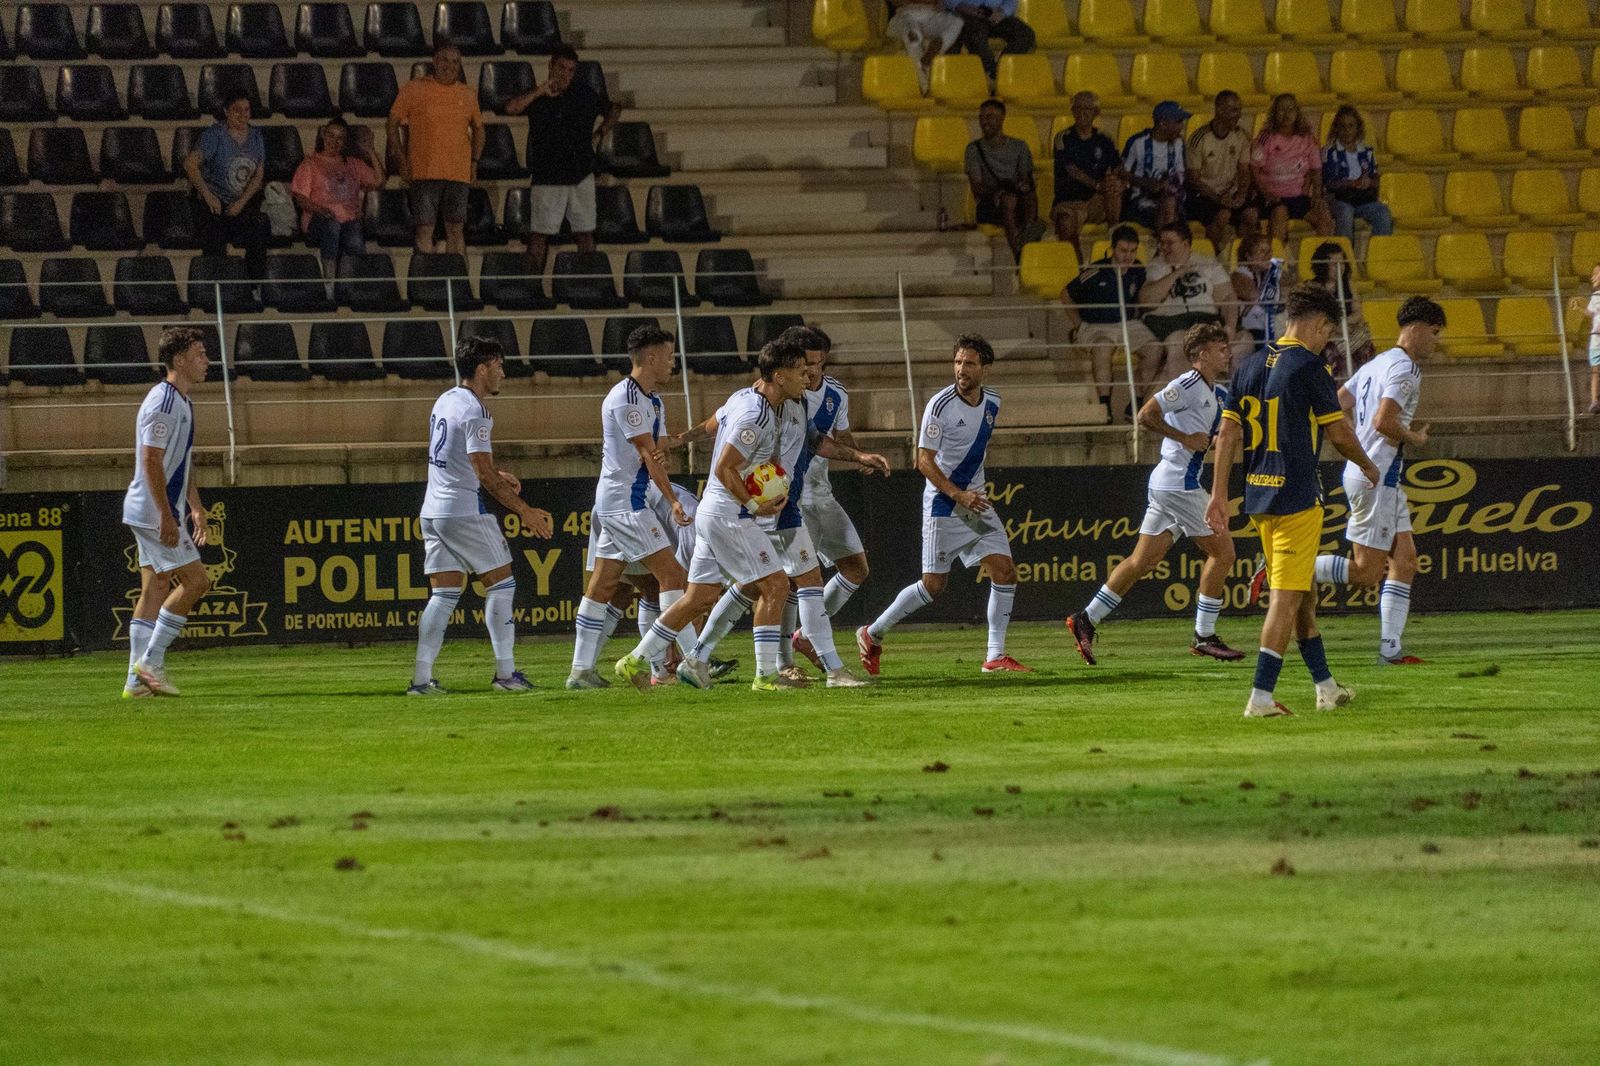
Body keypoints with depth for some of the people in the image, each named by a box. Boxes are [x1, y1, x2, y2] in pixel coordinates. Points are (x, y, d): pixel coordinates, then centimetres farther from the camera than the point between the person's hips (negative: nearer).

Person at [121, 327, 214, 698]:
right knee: (195, 581, -10)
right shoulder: (163, 403, -16)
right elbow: (151, 462, -21)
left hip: (154, 514, 10)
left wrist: (196, 510, 22)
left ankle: (137, 680, 7)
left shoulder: (182, 403, 16)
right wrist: (167, 517, -23)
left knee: (156, 590, 8)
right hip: (155, 513, -10)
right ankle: (150, 662, -7)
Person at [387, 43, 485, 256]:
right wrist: (401, 160, -3)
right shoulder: (413, 89, 2)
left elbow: (478, 129, 23)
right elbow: (393, 124, 5)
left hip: (459, 173, 3)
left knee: (456, 230, 3)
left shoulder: (468, 95, 11)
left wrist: (474, 162, 11)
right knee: (425, 230, -6)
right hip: (424, 172, -3)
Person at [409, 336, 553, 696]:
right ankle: (505, 673, 1)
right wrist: (524, 512, -12)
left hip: (434, 512, 8)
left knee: (444, 595, 6)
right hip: (465, 512, -8)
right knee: (501, 585, 2)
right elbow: (485, 475, -18)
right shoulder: (473, 411, -14)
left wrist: (497, 477, 21)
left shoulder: (444, 402, 14)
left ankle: (422, 678, -2)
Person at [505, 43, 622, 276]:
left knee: (585, 235, 5)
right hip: (547, 178, -3)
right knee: (539, 236, -5)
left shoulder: (585, 95, 7)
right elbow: (511, 108, -21)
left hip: (581, 176, 3)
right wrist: (542, 91, -17)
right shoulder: (537, 98, -1)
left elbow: (614, 109, 24)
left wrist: (600, 133, 12)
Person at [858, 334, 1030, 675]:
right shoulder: (940, 405, -17)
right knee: (933, 584, -5)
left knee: (1005, 572, -6)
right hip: (942, 504, -6)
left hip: (975, 501, 6)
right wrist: (959, 495, -24)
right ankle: (872, 635, 14)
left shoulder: (992, 402, 4)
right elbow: (924, 461, -16)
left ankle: (995, 656, 0)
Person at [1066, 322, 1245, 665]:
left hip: (1166, 483, 9)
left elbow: (1216, 439, 26)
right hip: (1178, 482, -9)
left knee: (1143, 560, 9)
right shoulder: (1188, 385, -13)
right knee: (1222, 551, -4)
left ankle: (1086, 620, 11)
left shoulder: (1219, 394, 16)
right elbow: (1147, 415, -19)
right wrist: (1185, 438, -16)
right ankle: (1204, 636, 1)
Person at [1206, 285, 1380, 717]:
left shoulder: (1251, 365, 9)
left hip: (1258, 499, 8)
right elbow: (1339, 433, -6)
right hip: (1297, 498, -8)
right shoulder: (1308, 367, -12)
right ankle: (1261, 697, -11)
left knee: (1302, 594, 18)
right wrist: (1367, 467, 13)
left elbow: (1228, 434, 8)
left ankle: (1326, 687, 26)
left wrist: (1219, 494, 10)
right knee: (1287, 597, -6)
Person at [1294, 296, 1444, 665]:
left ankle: (1390, 649, 5)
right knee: (1366, 572, -9)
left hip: (1369, 475, 10)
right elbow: (1383, 421, -24)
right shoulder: (1405, 368, -13)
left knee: (1405, 562, 8)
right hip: (1377, 478, -10)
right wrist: (1414, 438, -7)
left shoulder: (1376, 365, 16)